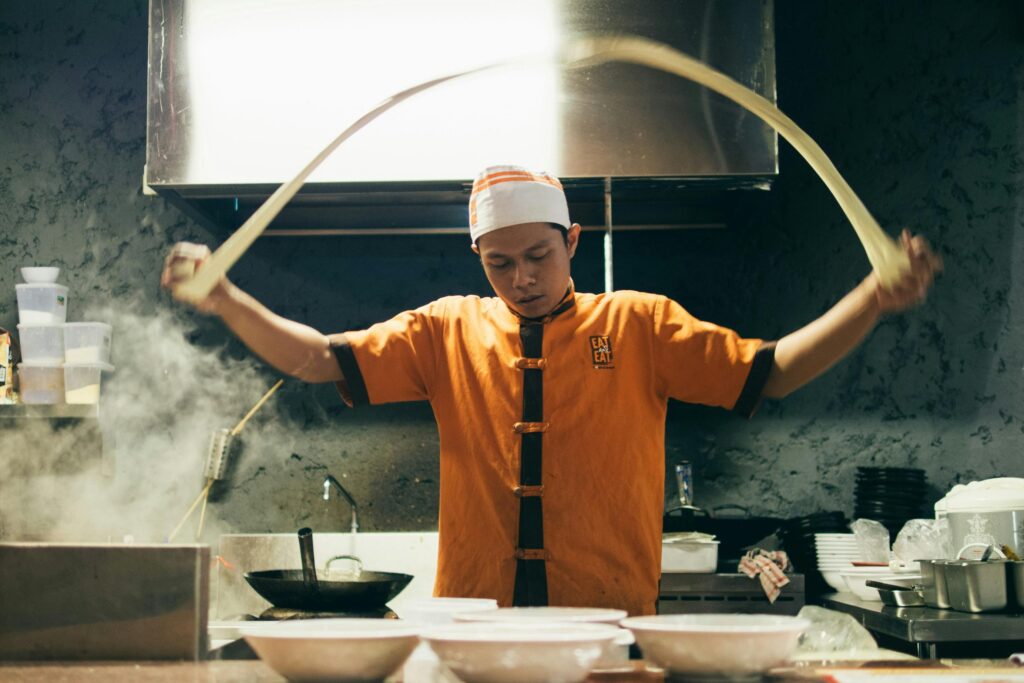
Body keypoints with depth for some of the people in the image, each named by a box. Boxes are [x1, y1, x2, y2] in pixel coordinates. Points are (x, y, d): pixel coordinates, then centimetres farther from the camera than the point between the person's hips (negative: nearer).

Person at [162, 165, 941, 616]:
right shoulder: (449, 332, 9)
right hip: (475, 626, 1)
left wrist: (873, 301, -12)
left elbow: (772, 372, 1)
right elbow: (323, 360, 6)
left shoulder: (641, 326, 5)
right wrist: (227, 301, -7)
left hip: (612, 622, -1)